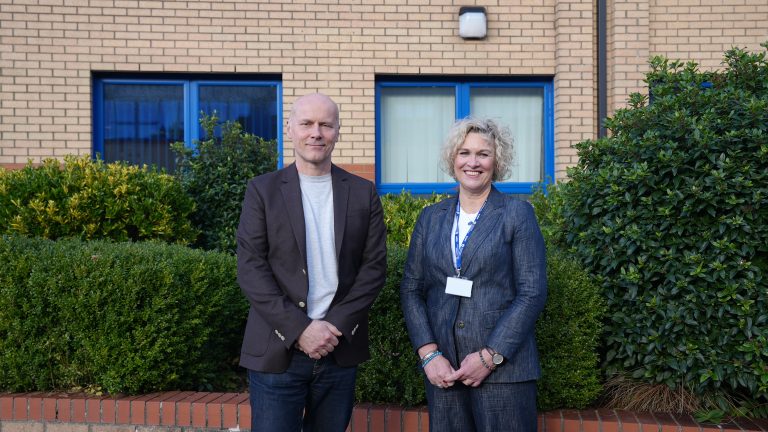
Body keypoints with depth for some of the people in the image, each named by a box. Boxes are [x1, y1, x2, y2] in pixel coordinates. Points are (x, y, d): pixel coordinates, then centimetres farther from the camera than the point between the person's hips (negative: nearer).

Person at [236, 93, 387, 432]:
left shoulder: (363, 193, 6)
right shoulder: (262, 190, 1)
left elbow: (374, 266, 2)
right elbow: (250, 270, -5)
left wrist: (336, 326, -10)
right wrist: (300, 329, -13)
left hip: (340, 350, 2)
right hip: (276, 352, -1)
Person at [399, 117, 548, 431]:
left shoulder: (518, 214, -1)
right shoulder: (430, 217, 9)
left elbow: (532, 292, -6)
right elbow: (411, 289, 7)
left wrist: (490, 356, -13)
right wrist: (428, 354, -5)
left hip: (504, 368, -3)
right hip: (442, 369, 3)